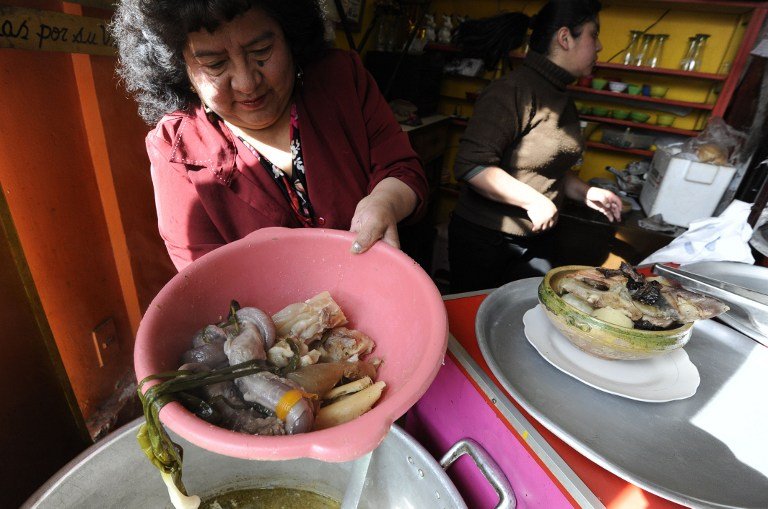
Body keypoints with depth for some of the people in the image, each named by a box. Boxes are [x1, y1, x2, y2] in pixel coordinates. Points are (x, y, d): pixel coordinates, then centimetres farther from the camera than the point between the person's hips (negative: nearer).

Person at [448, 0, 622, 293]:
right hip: (485, 238, -8)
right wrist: (532, 200, -22)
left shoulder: (562, 100, 12)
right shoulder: (514, 90, -17)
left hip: (537, 238, 8)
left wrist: (583, 192, 8)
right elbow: (471, 165, -25)